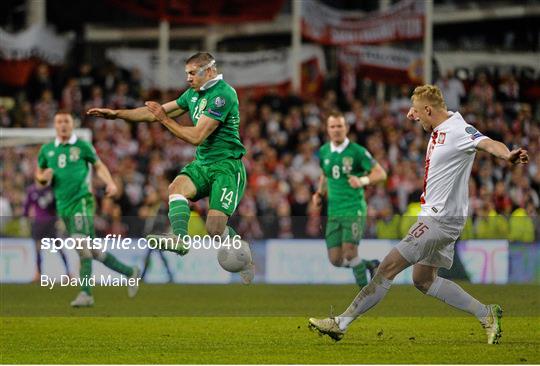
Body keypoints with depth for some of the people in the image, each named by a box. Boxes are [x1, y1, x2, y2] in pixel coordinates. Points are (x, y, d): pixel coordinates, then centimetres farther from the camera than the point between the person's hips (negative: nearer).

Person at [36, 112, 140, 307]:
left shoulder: (82, 146, 2)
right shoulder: (47, 150, 12)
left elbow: (99, 166, 12)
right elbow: (39, 174, 22)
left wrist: (110, 183, -4)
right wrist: (43, 177, -2)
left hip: (81, 201, -5)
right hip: (63, 206, 5)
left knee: (82, 245, -21)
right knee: (92, 251, 8)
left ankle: (85, 294, -21)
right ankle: (130, 272, 24)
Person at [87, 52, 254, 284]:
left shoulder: (223, 95, -16)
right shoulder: (193, 94, 12)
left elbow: (196, 136, -20)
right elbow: (155, 112, 17)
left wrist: (165, 119, -13)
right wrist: (116, 114, 11)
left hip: (227, 166, -8)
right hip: (202, 163, 8)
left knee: (215, 229, -16)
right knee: (177, 186, -25)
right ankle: (180, 238, -41)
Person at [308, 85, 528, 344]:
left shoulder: (459, 131, -19)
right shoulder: (439, 127, 11)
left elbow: (488, 143, -39)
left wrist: (507, 155, -57)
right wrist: (417, 111, 19)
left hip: (441, 219, -11)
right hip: (435, 215, 11)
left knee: (389, 267, -8)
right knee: (423, 280, 17)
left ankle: (341, 323, -3)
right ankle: (486, 315, 19)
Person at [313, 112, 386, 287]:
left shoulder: (357, 151, -8)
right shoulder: (324, 152, 9)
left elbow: (381, 173, -9)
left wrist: (363, 181, -26)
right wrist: (319, 193, 10)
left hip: (354, 210, -5)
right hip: (334, 212, 6)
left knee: (349, 252, -17)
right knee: (336, 260, -1)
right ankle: (370, 265, 25)